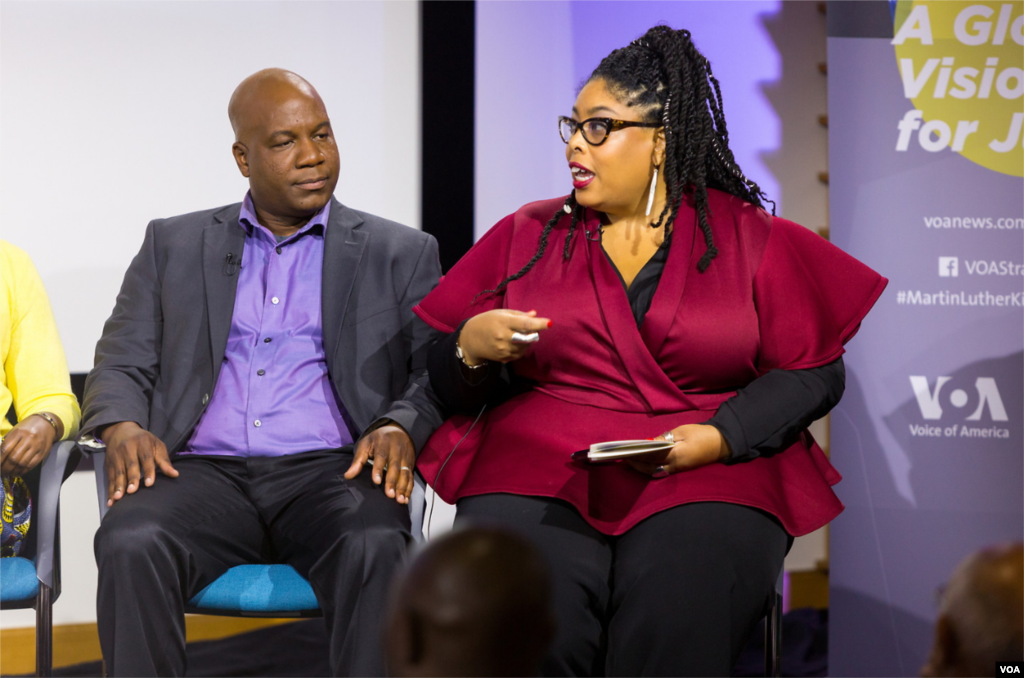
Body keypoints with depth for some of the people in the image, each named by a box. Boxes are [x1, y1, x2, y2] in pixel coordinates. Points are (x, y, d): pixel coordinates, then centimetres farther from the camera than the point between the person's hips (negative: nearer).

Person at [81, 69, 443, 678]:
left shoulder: (401, 254, 16)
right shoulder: (174, 245, 20)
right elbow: (123, 364, 16)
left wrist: (402, 427, -14)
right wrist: (123, 427, -7)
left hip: (329, 469, -1)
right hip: (206, 470, 1)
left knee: (374, 549, -36)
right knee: (129, 546, -32)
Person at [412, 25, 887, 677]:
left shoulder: (752, 241, 10)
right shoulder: (526, 236, 17)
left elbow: (813, 373, 5)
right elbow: (451, 382, 17)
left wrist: (720, 437, -11)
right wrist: (471, 348, -7)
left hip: (709, 478, -1)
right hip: (539, 473, 1)